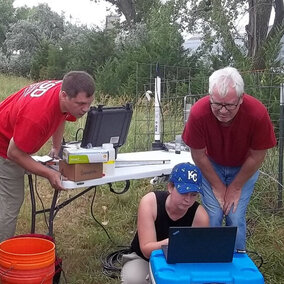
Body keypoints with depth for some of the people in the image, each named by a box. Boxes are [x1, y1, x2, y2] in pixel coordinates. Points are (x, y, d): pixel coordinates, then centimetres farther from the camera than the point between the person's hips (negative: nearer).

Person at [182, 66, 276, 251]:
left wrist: (235, 188, -9)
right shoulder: (199, 113, -32)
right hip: (211, 166, 0)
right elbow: (198, 155, -16)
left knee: (236, 218, -8)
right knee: (212, 216, -9)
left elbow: (257, 156, -17)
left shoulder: (258, 113, -33)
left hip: (244, 168, 0)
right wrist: (218, 187, -9)